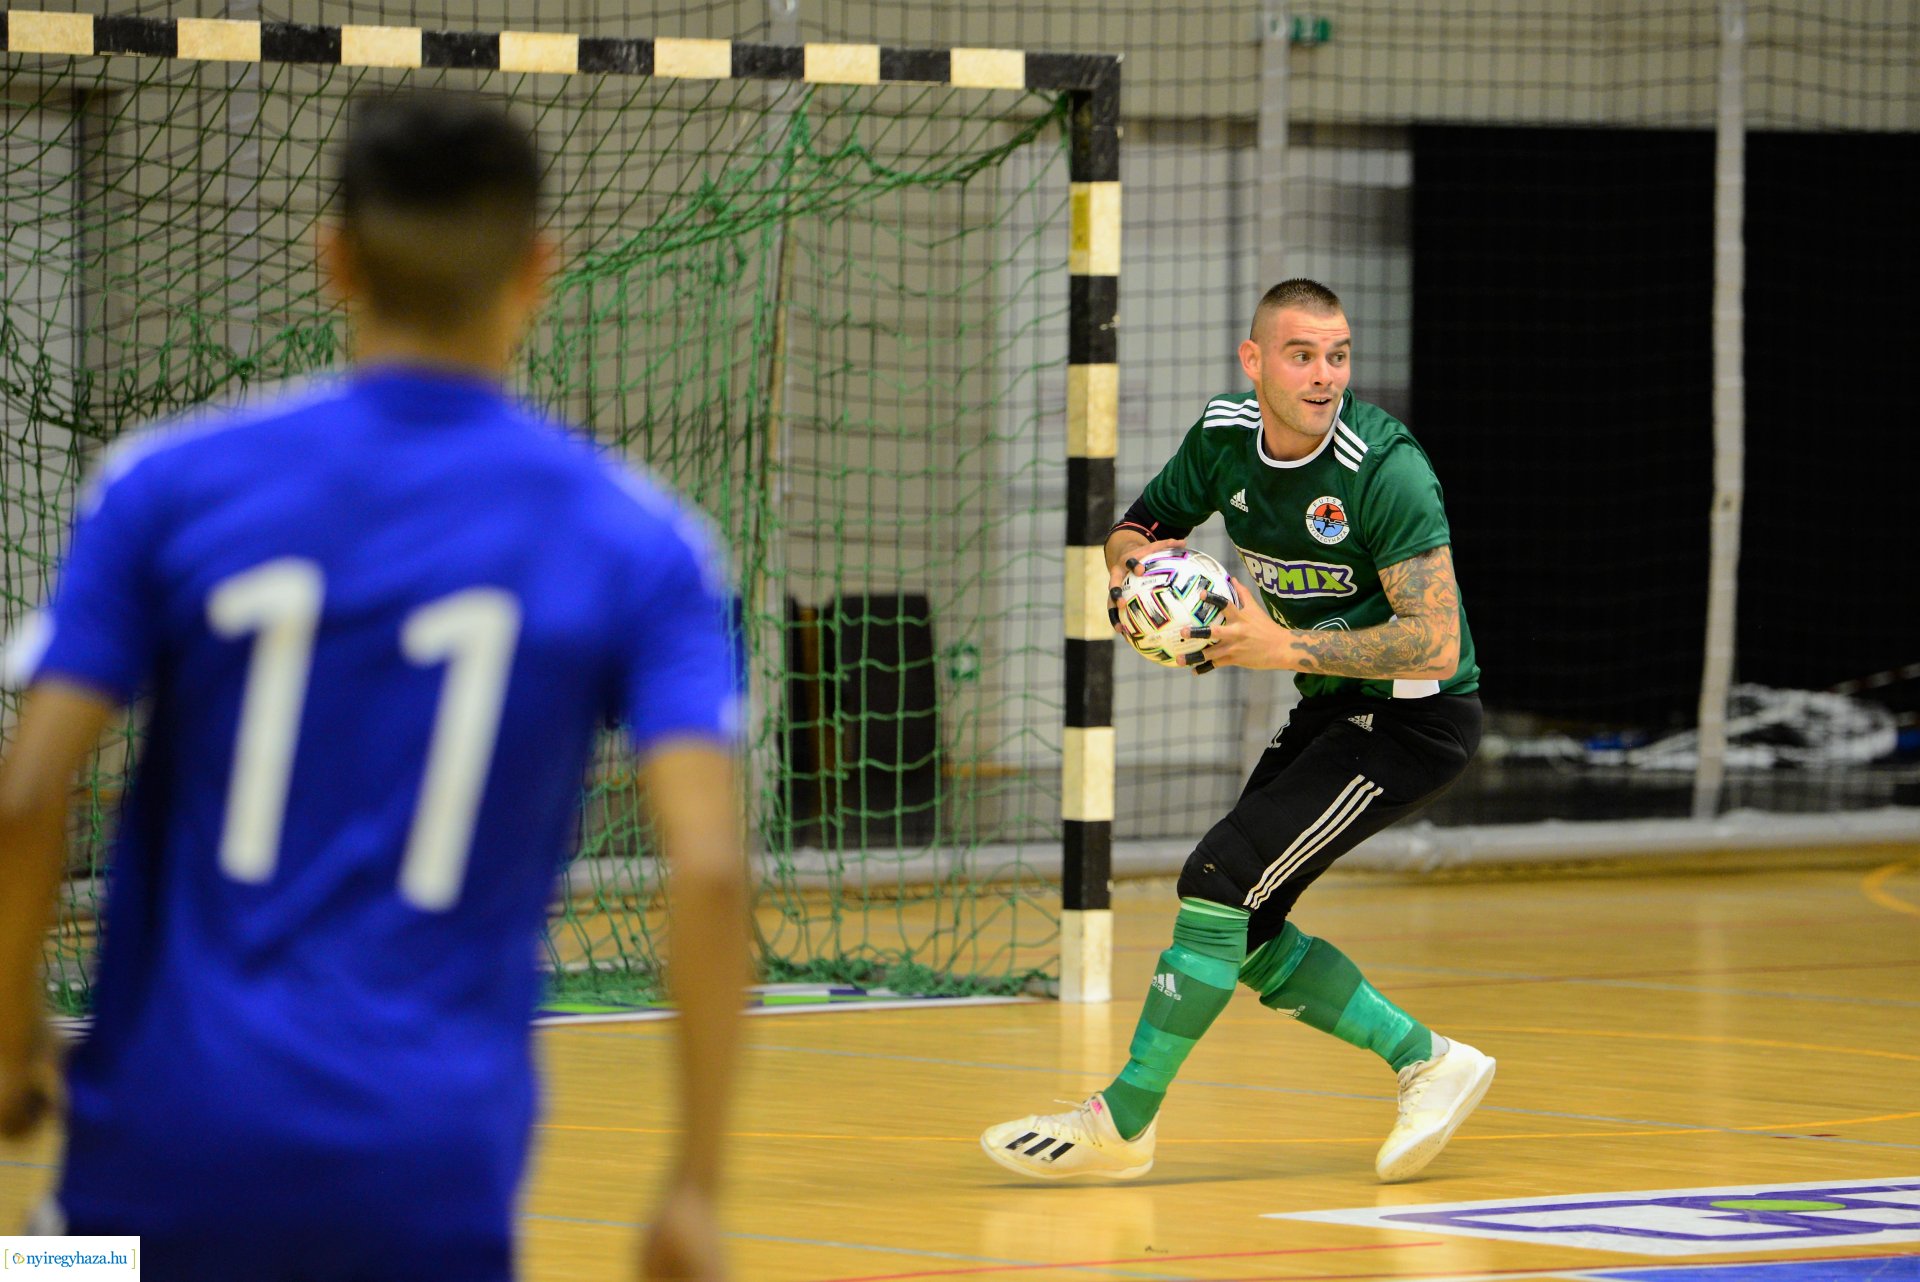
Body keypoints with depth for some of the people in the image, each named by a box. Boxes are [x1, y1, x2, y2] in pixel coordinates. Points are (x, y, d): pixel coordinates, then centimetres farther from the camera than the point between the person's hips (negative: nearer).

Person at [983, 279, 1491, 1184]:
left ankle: (1122, 1124, -9)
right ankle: (1428, 1064, 15)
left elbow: (1436, 643, -27)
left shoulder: (1384, 468, -24)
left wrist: (1283, 646, -30)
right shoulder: (1224, 436, -2)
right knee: (1244, 935, 4)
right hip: (1331, 710, 8)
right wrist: (1135, 556, -12)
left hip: (1414, 719, -8)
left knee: (1222, 879, -17)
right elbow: (1133, 531, 13)